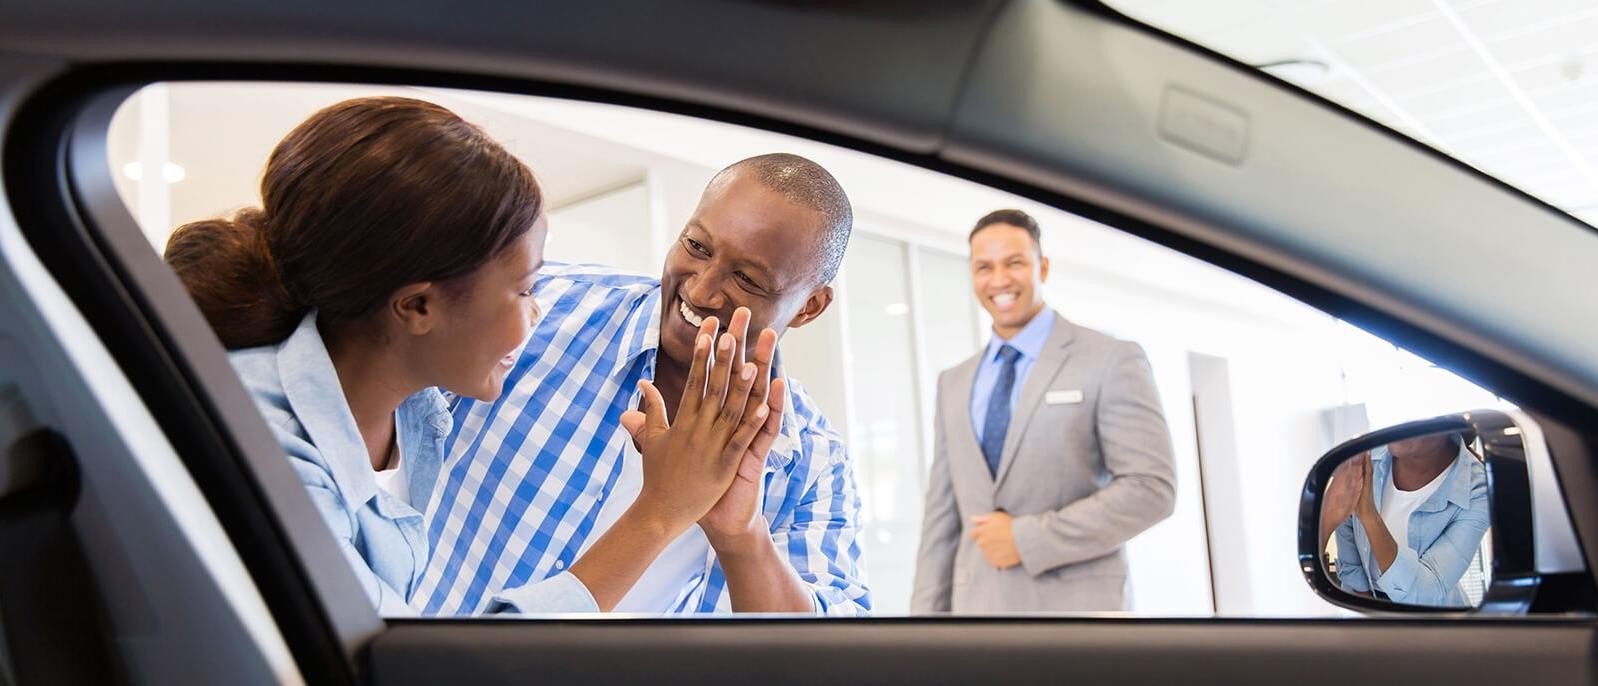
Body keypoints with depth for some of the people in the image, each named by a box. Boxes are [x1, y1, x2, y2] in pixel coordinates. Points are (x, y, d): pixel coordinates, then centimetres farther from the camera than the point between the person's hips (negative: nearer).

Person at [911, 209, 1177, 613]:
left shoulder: (1111, 362, -3)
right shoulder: (954, 385, 14)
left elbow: (1151, 489, -11)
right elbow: (942, 517, 14)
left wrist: (1027, 539, -14)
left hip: (1073, 604, -5)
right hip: (979, 607, 5)